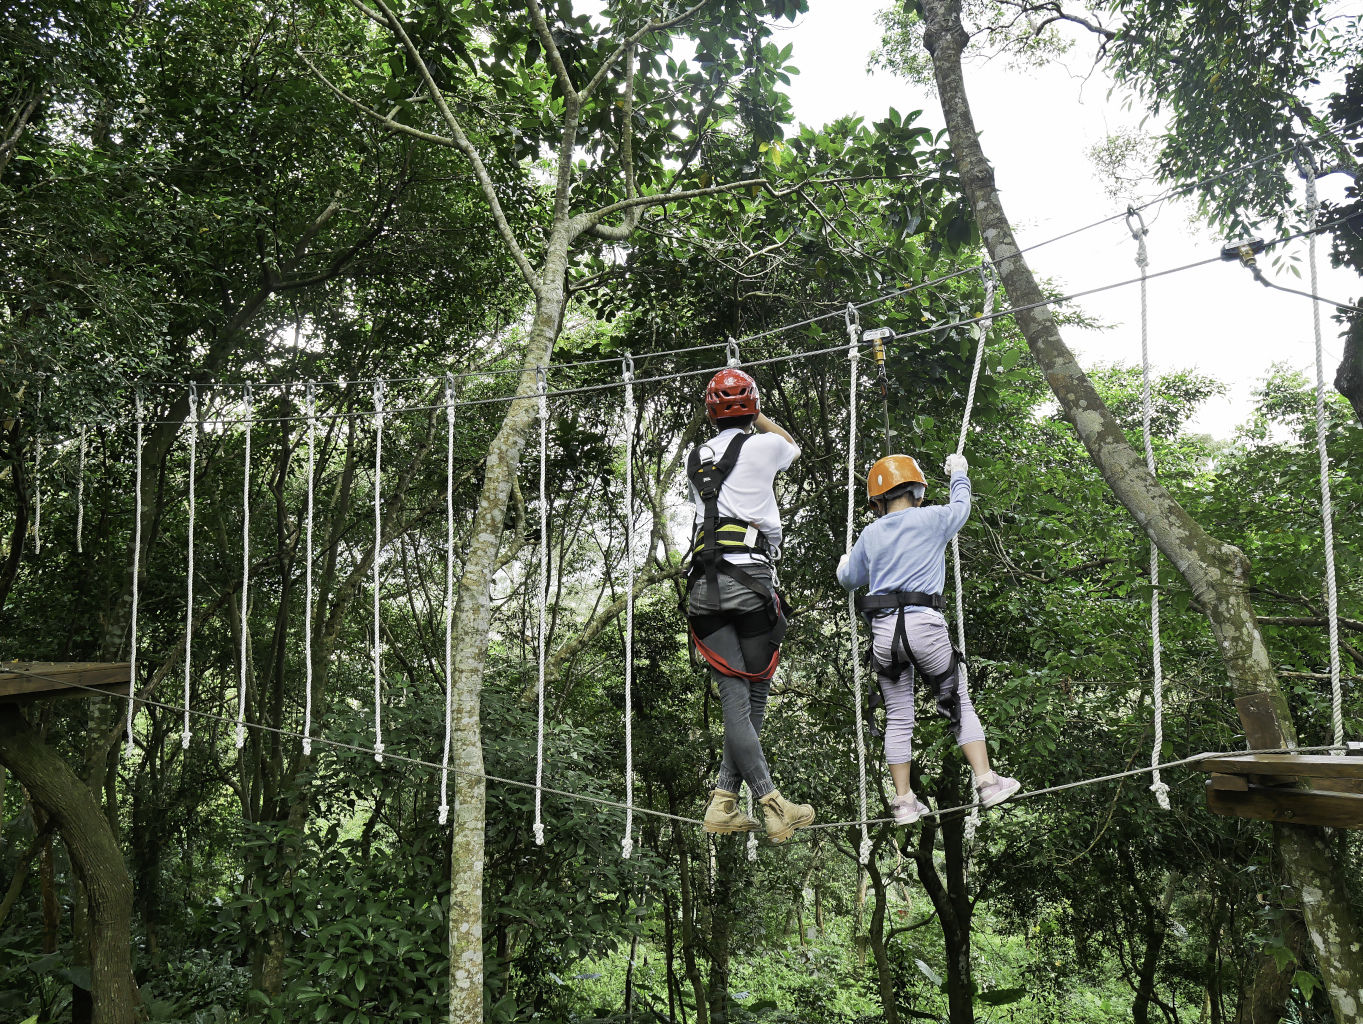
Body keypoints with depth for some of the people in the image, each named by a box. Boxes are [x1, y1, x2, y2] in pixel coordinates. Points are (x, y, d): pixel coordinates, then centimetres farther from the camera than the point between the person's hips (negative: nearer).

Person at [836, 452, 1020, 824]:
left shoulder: (870, 535, 12)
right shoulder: (932, 519, 5)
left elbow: (848, 578, 26)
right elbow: (961, 506, 27)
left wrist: (845, 562, 50)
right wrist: (959, 474, 46)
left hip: (883, 630, 3)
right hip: (924, 624, -3)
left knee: (898, 717, 9)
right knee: (959, 703, 8)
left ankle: (904, 801, 10)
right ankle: (986, 781, 1)